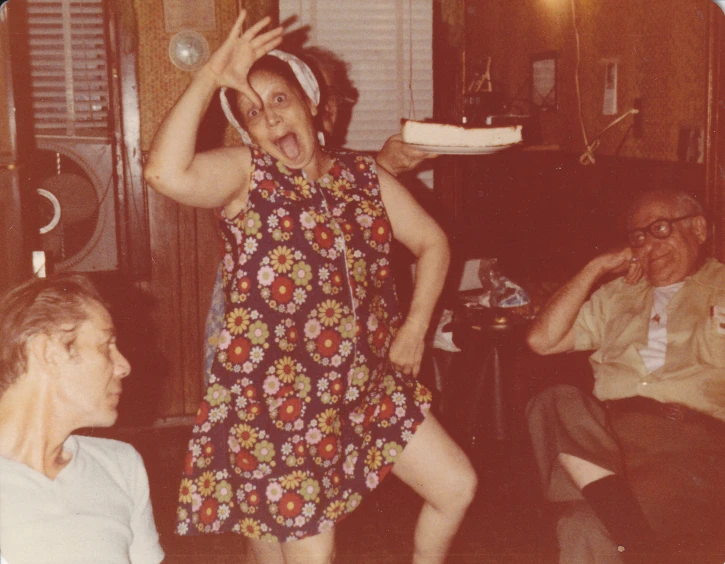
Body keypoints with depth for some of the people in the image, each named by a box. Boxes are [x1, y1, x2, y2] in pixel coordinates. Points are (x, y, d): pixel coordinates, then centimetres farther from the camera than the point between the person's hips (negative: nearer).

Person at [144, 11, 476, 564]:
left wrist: (415, 326, 4)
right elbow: (165, 172, -30)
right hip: (277, 398, -5)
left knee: (457, 485, 12)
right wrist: (211, 75, -26)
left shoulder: (363, 175, 5)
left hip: (370, 383, 6)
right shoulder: (242, 174, -9)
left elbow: (433, 242, 14)